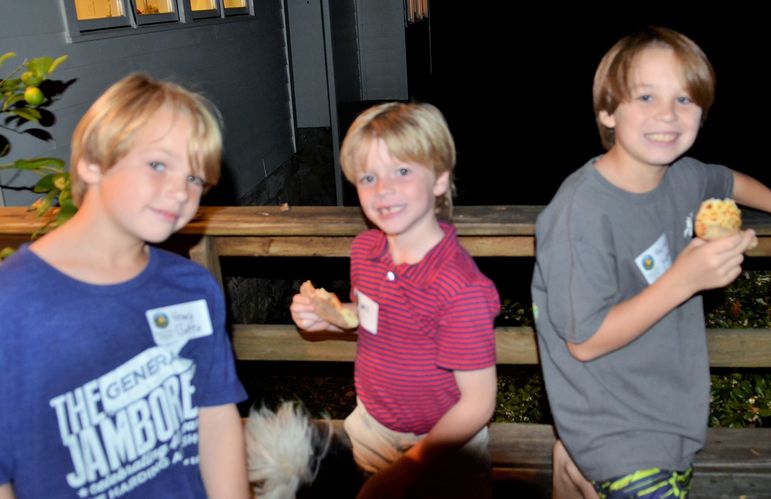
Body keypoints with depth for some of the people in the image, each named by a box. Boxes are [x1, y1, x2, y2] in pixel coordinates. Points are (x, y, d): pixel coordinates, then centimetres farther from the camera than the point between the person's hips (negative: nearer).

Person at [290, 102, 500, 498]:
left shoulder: (461, 288, -30)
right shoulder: (364, 249, -9)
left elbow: (477, 404, -23)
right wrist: (328, 317, -8)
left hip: (443, 444, -6)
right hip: (369, 425, 6)